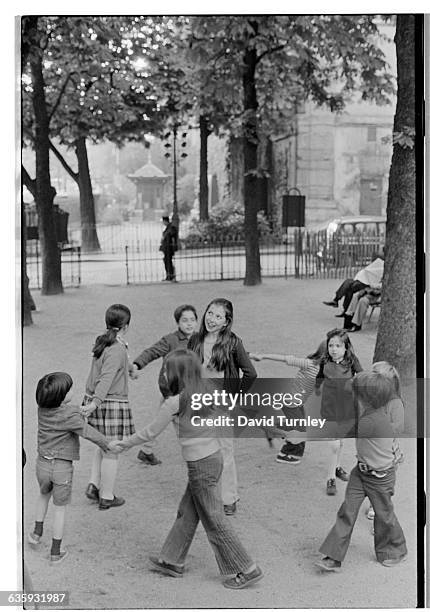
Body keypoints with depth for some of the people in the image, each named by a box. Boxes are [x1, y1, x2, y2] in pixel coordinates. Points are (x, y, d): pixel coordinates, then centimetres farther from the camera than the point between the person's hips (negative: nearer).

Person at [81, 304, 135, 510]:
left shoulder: (103, 342, 8)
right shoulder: (117, 350, -19)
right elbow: (106, 378, -30)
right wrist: (95, 403, -38)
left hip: (95, 400, 9)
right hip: (112, 403, -9)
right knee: (111, 452, 4)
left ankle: (93, 485, 21)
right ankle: (106, 497, 14)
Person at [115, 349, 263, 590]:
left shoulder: (175, 402, -18)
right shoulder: (207, 391, 0)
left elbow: (151, 432, -9)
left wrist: (124, 444, 5)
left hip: (201, 464, -8)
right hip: (214, 455, 8)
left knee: (214, 520, 4)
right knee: (187, 512, 20)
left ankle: (247, 570, 11)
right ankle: (173, 561, 33)